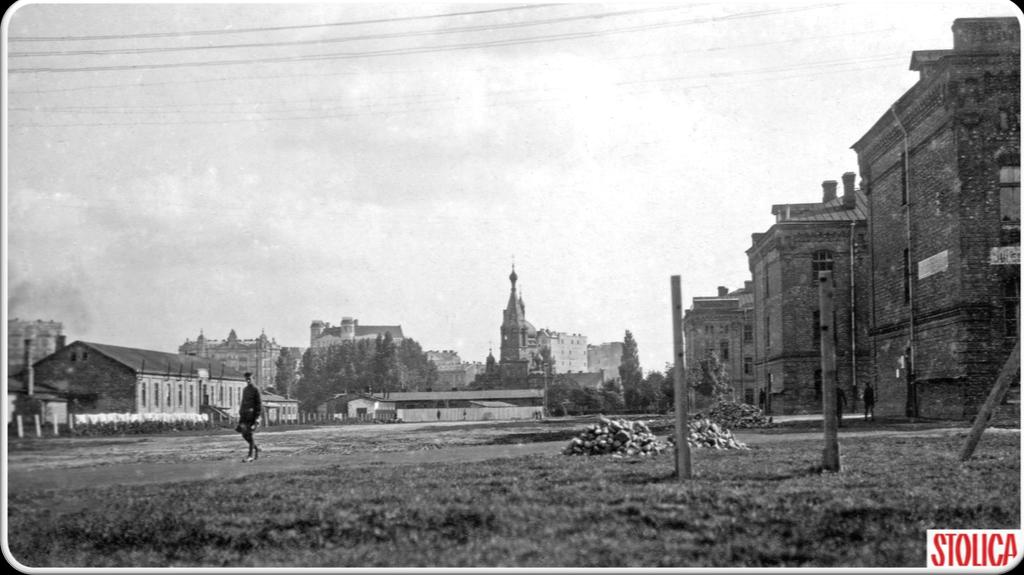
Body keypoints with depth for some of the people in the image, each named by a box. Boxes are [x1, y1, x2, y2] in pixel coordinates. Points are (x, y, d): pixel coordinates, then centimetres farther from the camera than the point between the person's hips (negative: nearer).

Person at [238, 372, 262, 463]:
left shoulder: (256, 389, -5)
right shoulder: (245, 390, 16)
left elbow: (259, 403, -8)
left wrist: (257, 417, -13)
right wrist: (240, 415, 17)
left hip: (252, 414, -7)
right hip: (244, 414, 7)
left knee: (249, 434, -8)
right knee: (244, 434, 3)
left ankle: (251, 455, -4)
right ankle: (256, 448, 23)